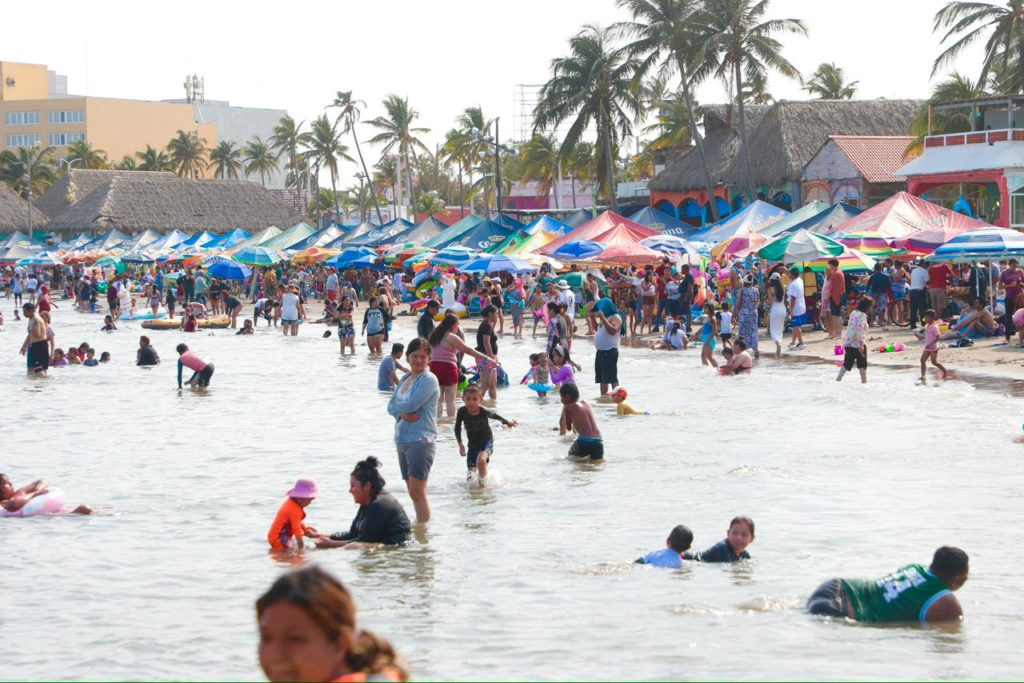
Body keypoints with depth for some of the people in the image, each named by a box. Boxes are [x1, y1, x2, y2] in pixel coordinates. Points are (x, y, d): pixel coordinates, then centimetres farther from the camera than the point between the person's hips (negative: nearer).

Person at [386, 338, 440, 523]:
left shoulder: (429, 380, -10)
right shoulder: (406, 379, 14)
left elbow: (411, 405, -19)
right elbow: (391, 406, 9)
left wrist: (398, 407, 0)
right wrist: (403, 413, -12)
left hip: (421, 440, -8)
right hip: (402, 440, 8)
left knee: (417, 491, -12)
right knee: (413, 492, 11)